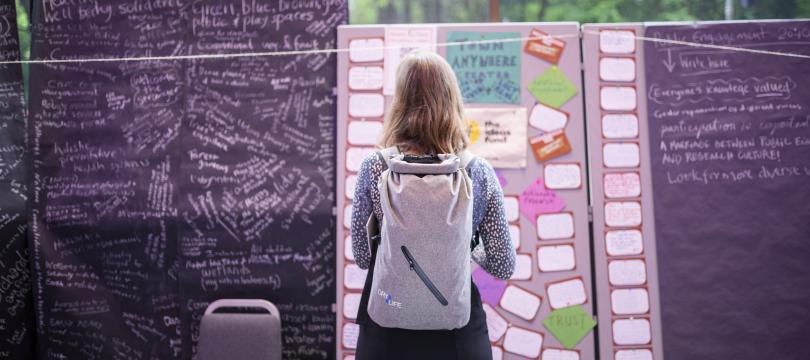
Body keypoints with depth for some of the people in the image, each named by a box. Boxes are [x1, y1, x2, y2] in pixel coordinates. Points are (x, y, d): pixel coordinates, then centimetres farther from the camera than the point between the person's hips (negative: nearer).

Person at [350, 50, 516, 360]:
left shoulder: (374, 167, -9)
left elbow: (361, 257, -1)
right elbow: (503, 267, -2)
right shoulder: (479, 172, -7)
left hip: (388, 326, 0)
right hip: (458, 331, 1)